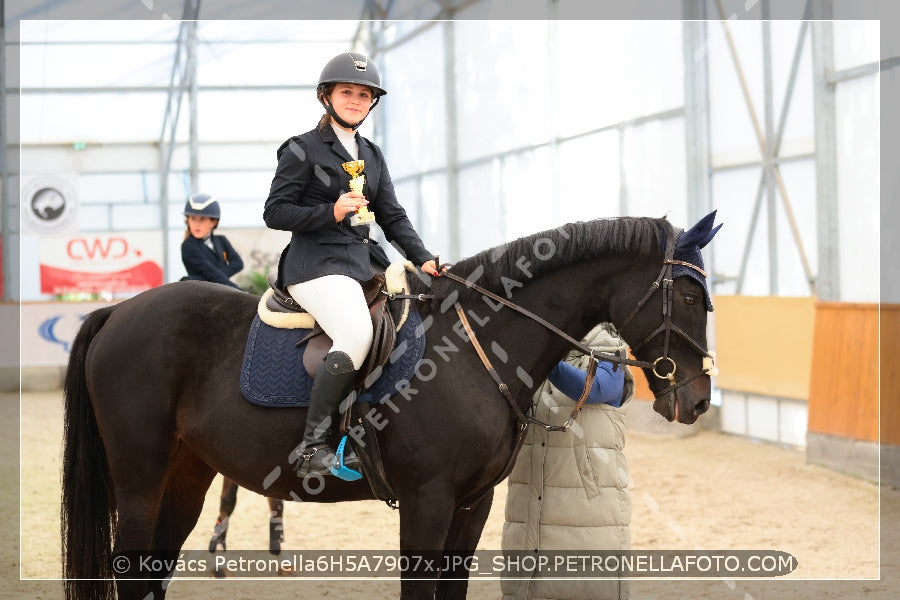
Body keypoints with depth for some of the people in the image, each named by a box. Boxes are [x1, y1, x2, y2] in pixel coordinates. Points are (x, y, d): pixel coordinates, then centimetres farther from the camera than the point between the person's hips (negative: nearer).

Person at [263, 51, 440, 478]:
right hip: (316, 263, -8)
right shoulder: (303, 149, 0)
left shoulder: (372, 156, 20)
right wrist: (332, 212, -16)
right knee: (357, 335, -31)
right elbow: (275, 212, -4)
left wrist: (422, 259, 2)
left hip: (359, 265, 8)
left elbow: (392, 217, 17)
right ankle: (313, 445, -27)